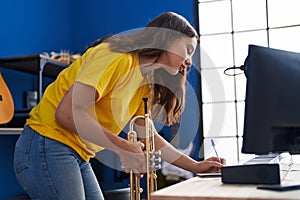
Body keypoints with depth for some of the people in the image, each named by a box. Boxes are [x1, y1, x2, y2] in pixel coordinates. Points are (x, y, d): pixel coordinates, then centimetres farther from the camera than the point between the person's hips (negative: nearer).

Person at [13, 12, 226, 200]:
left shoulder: (144, 82, 11)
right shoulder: (117, 56, -17)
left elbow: (149, 137, 17)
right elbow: (67, 112, -24)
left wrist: (196, 166, 13)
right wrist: (123, 147, -23)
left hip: (78, 157, 9)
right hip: (47, 147, -9)